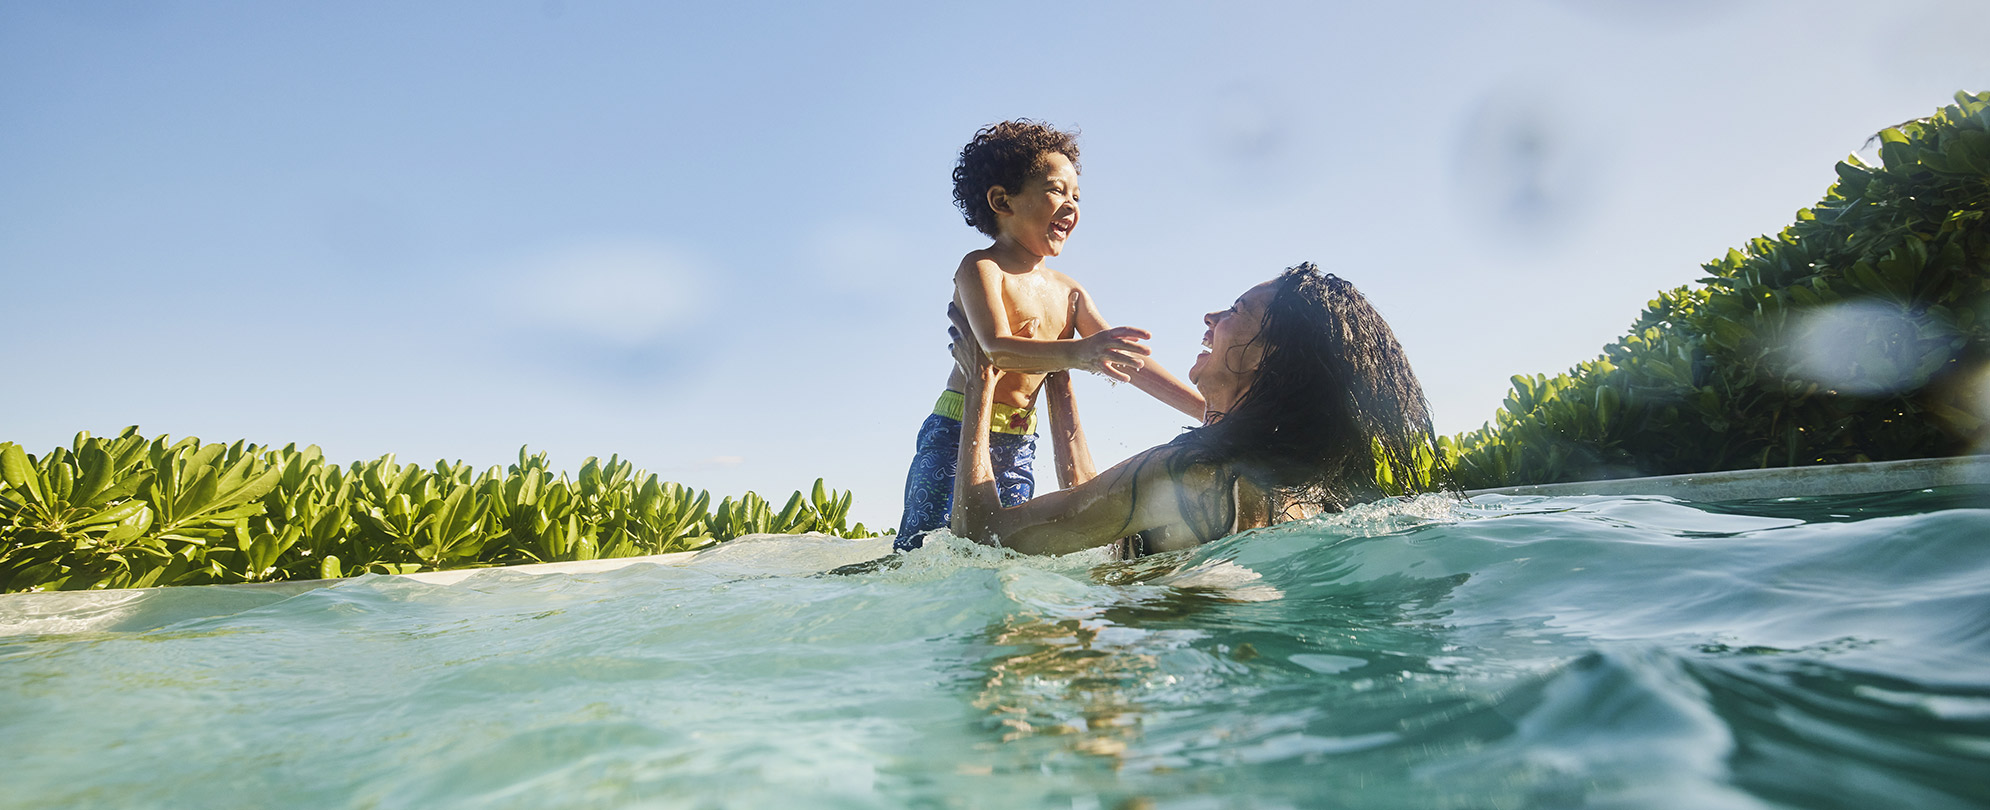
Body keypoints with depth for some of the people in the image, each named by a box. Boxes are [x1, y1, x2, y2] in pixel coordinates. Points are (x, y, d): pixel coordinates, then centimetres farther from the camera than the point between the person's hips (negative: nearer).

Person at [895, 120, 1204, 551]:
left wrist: (1212, 411, 3)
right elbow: (998, 349, -27)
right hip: (959, 437, -6)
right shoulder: (980, 268, -9)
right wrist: (1076, 352, -45)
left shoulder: (1070, 293, 12)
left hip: (1019, 450, 7)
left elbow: (1129, 362, 10)